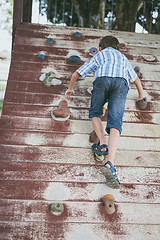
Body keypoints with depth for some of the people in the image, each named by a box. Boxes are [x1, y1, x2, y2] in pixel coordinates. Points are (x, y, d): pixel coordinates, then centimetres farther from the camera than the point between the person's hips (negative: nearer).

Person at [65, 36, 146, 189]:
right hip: (121, 81, 1)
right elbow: (135, 77, 57)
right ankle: (110, 163, -30)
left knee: (95, 113, 22)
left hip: (103, 79, -1)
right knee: (115, 123, -12)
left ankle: (103, 144, -3)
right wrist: (141, 93, 74)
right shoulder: (123, 57, 43)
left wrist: (70, 88, 57)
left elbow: (76, 74, 38)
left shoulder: (97, 57, 37)